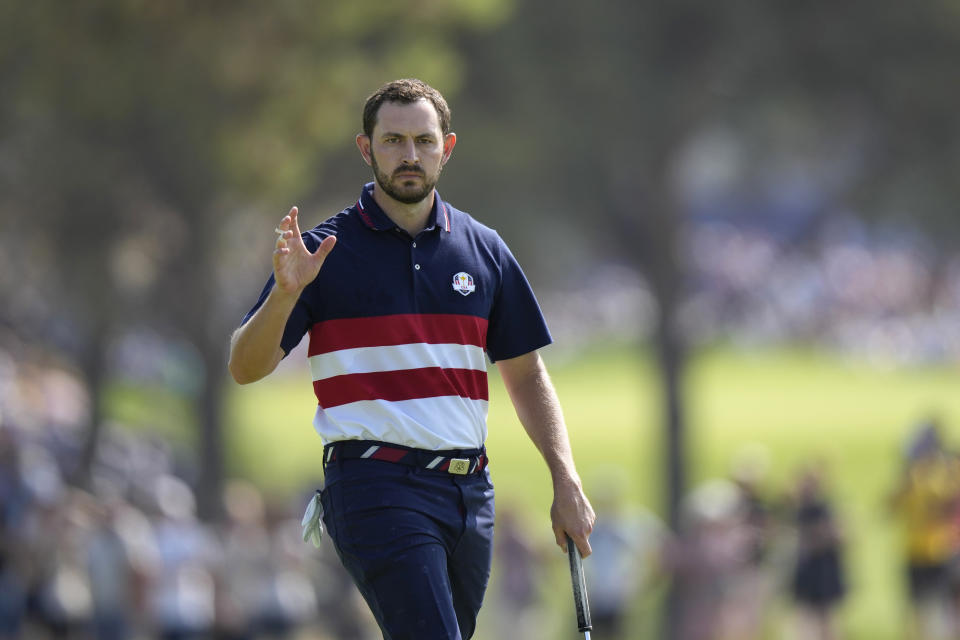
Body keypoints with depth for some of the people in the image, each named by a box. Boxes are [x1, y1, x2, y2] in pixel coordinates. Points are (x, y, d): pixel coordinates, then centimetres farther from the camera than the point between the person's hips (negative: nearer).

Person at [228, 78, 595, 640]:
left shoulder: (486, 251, 12)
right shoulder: (325, 251, 0)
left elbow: (525, 374, 18)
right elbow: (247, 367, -4)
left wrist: (567, 482, 9)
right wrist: (286, 293, -23)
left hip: (468, 488, 5)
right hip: (376, 486, -5)